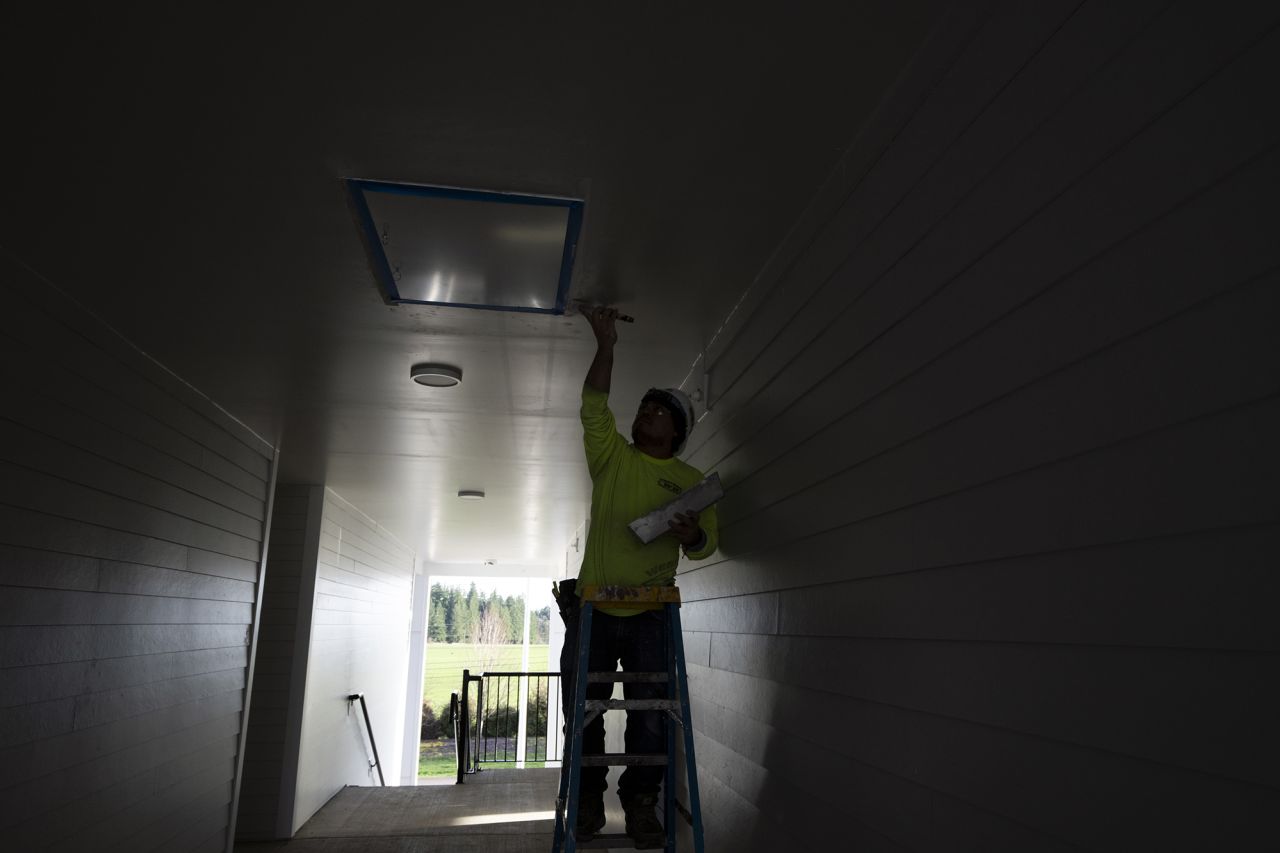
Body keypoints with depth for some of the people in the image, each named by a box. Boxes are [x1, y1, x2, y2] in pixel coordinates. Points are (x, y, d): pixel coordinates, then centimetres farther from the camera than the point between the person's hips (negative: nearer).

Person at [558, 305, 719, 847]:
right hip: (592, 608, 1)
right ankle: (587, 799, 23)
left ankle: (641, 803, 18)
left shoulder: (691, 480, 8)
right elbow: (593, 406, -5)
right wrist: (606, 344, -9)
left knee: (650, 714, 0)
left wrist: (692, 533, -16)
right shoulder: (612, 456, 8)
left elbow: (703, 546, 7)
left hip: (651, 613, 0)